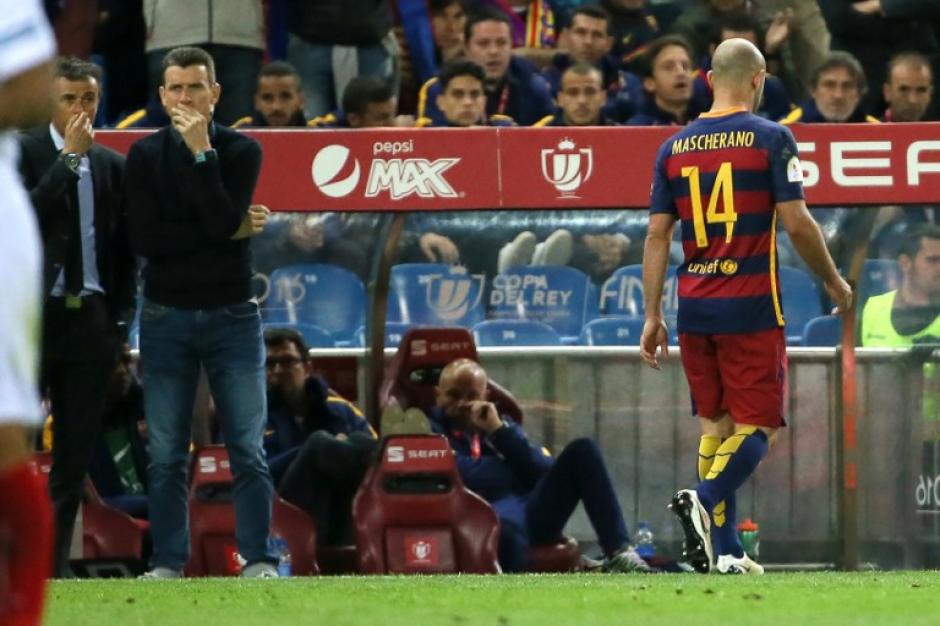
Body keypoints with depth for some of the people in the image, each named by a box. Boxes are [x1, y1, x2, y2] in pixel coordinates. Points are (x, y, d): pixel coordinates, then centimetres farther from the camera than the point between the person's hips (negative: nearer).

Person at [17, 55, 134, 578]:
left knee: (78, 448, 4)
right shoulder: (23, 151, 0)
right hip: (35, 313, -4)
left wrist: (120, 317, 6)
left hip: (93, 316, 4)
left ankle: (55, 559, 8)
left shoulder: (113, 164, 12)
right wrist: (70, 156, -15)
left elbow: (124, 247, 15)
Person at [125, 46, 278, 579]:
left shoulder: (241, 150, 2)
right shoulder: (145, 155, 5)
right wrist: (229, 232, -10)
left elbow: (222, 218, -14)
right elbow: (145, 239, -8)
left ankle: (260, 560, -5)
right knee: (167, 454, 2)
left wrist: (201, 152, -16)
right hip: (167, 316, 1)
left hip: (232, 315, -1)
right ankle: (168, 564, 6)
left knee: (248, 449, -5)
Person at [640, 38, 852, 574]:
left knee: (716, 425, 13)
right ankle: (706, 499, -27)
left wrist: (653, 316, 10)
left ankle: (725, 550, 8)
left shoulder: (674, 147, 8)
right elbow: (797, 224, -9)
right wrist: (835, 282, 6)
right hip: (752, 307, -5)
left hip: (695, 308, 5)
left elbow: (658, 234, 7)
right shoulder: (770, 138, -5)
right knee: (757, 428, -1)